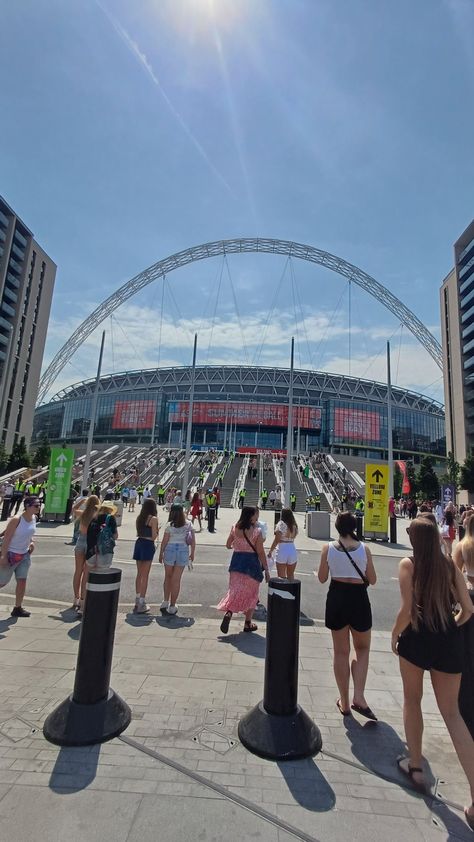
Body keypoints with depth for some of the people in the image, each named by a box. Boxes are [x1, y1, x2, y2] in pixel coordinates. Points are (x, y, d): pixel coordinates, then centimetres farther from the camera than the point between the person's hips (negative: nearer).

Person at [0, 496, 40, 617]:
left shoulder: (34, 518, -3)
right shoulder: (16, 519, -23)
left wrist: (31, 542, 0)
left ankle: (18, 608, 17)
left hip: (25, 555, 6)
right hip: (11, 554, -6)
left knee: (22, 581, 5)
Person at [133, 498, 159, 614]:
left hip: (139, 543, 7)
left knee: (139, 574, 18)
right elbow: (153, 537, -14)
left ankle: (137, 600, 28)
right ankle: (141, 603, 8)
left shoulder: (139, 518, 5)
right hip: (148, 545, -7)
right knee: (145, 576, 2)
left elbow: (138, 533, 10)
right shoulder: (153, 519, -14)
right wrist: (157, 531, 5)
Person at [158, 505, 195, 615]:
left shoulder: (169, 525, -7)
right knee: (176, 580, 8)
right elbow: (193, 542, 2)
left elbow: (164, 541, -5)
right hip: (183, 551, 1)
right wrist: (192, 554, 13)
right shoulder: (188, 526, 0)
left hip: (170, 550, -1)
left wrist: (161, 554, 7)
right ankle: (172, 607, 14)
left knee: (168, 577, 19)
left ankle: (165, 601, 22)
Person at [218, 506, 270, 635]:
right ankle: (248, 623, 22)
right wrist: (266, 570, -5)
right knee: (251, 594, 14)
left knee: (235, 590, 12)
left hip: (236, 561, 3)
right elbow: (260, 552, -12)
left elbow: (228, 545, 8)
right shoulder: (257, 531, -14)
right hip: (251, 564, -3)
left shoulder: (235, 528, -1)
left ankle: (228, 612, -13)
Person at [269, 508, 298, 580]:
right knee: (291, 575, 19)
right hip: (293, 550, 5)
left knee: (281, 576, 4)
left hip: (282, 550, -5)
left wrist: (270, 551, -5)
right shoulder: (294, 525, 6)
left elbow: (276, 540, -12)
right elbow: (292, 538, 7)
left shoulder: (281, 524, -9)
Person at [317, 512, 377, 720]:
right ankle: (358, 697, 9)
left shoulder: (328, 548, -8)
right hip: (358, 599, -1)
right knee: (362, 649, 21)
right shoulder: (364, 549, -9)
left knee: (341, 652, 16)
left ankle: (344, 702, 26)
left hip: (336, 598, 1)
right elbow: (372, 580, -2)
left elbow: (322, 578, -1)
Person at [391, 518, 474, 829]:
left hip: (417, 639, -3)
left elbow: (408, 609, -16)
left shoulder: (408, 564, -12)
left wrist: (394, 635, 2)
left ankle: (416, 766, 35)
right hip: (449, 642, 3)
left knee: (412, 700, 22)